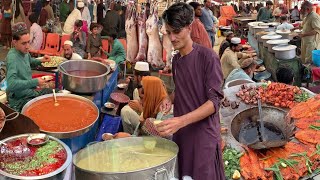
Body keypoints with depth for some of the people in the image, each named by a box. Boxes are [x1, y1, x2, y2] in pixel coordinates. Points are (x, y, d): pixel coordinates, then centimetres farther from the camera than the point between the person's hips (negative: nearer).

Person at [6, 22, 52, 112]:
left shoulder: (24, 52, 2)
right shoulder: (12, 57, -23)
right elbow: (11, 84, -34)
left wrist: (41, 61, 8)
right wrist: (35, 82, -28)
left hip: (32, 92, 9)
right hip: (20, 100, -9)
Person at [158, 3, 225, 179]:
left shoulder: (208, 57, -14)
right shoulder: (176, 60, 7)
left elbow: (214, 101, -18)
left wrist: (181, 121, -30)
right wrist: (170, 100, 0)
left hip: (203, 132, -6)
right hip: (180, 131, 6)